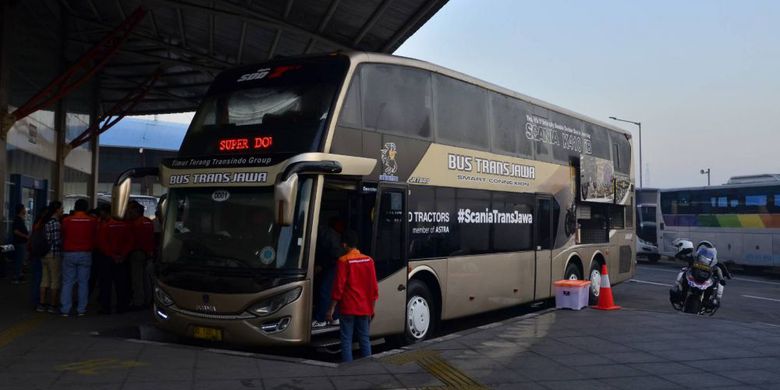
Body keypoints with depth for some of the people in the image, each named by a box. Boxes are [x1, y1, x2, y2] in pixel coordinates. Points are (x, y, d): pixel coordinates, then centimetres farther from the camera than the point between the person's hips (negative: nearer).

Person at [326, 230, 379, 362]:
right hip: (364, 308, 4)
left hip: (348, 308, -4)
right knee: (364, 339, 10)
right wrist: (371, 308, 15)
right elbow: (374, 287, 6)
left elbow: (339, 287, -11)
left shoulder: (343, 261, -9)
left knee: (346, 340, 1)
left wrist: (332, 308, -4)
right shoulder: (369, 260, 4)